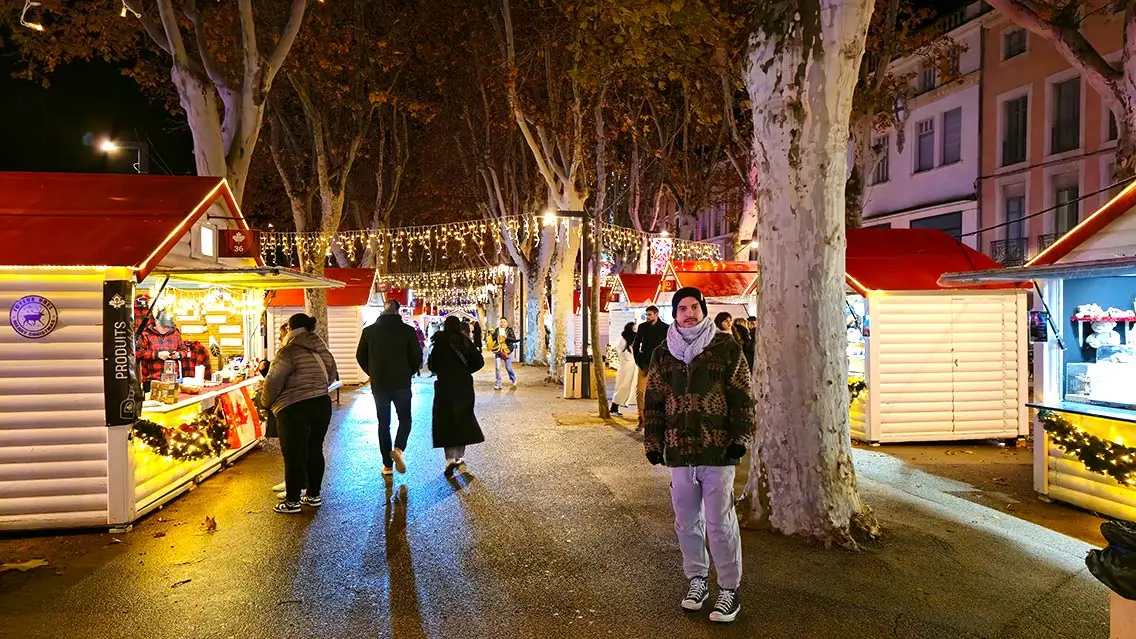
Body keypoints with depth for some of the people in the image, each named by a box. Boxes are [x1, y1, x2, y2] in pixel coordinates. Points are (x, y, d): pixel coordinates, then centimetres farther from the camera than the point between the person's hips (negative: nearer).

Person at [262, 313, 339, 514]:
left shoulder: (290, 351, -14)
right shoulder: (322, 349, 8)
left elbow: (273, 381, -16)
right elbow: (332, 375, 17)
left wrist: (268, 401, 1)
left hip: (295, 409, -7)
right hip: (322, 404, 7)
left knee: (294, 455, 2)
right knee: (315, 451, 16)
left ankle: (292, 501, 11)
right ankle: (313, 495, 25)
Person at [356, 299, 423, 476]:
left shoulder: (369, 331, 0)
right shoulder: (407, 331, -7)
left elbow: (360, 357, 7)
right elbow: (417, 357, -5)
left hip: (378, 384, 2)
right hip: (401, 383, -2)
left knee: (383, 423, 12)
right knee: (405, 419, 14)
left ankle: (387, 465, 13)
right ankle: (398, 448, -13)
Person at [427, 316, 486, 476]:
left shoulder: (440, 343, -7)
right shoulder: (466, 342, 0)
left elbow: (432, 365, -5)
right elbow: (479, 362, -1)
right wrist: (464, 371, 10)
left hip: (445, 386, -3)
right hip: (464, 386, 3)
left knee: (446, 423, 2)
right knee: (462, 420, 15)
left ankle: (451, 459, -12)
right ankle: (460, 458, 21)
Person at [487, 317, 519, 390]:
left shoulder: (509, 330, -1)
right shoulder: (497, 330, 7)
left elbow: (514, 339, -9)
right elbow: (492, 339, 10)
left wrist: (506, 338, -22)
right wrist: (491, 334, -8)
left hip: (507, 350, -2)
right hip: (498, 350, 2)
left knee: (508, 367, 6)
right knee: (497, 367, -4)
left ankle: (513, 379, 34)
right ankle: (498, 384, 4)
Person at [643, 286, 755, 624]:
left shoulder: (726, 348, -2)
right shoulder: (663, 355, 7)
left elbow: (742, 398, -2)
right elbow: (653, 402, 10)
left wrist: (739, 439, -8)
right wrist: (653, 443, 6)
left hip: (718, 452, -3)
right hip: (679, 453, 4)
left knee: (720, 524, 2)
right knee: (686, 522, 13)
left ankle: (729, 590, 18)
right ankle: (697, 580, 31)